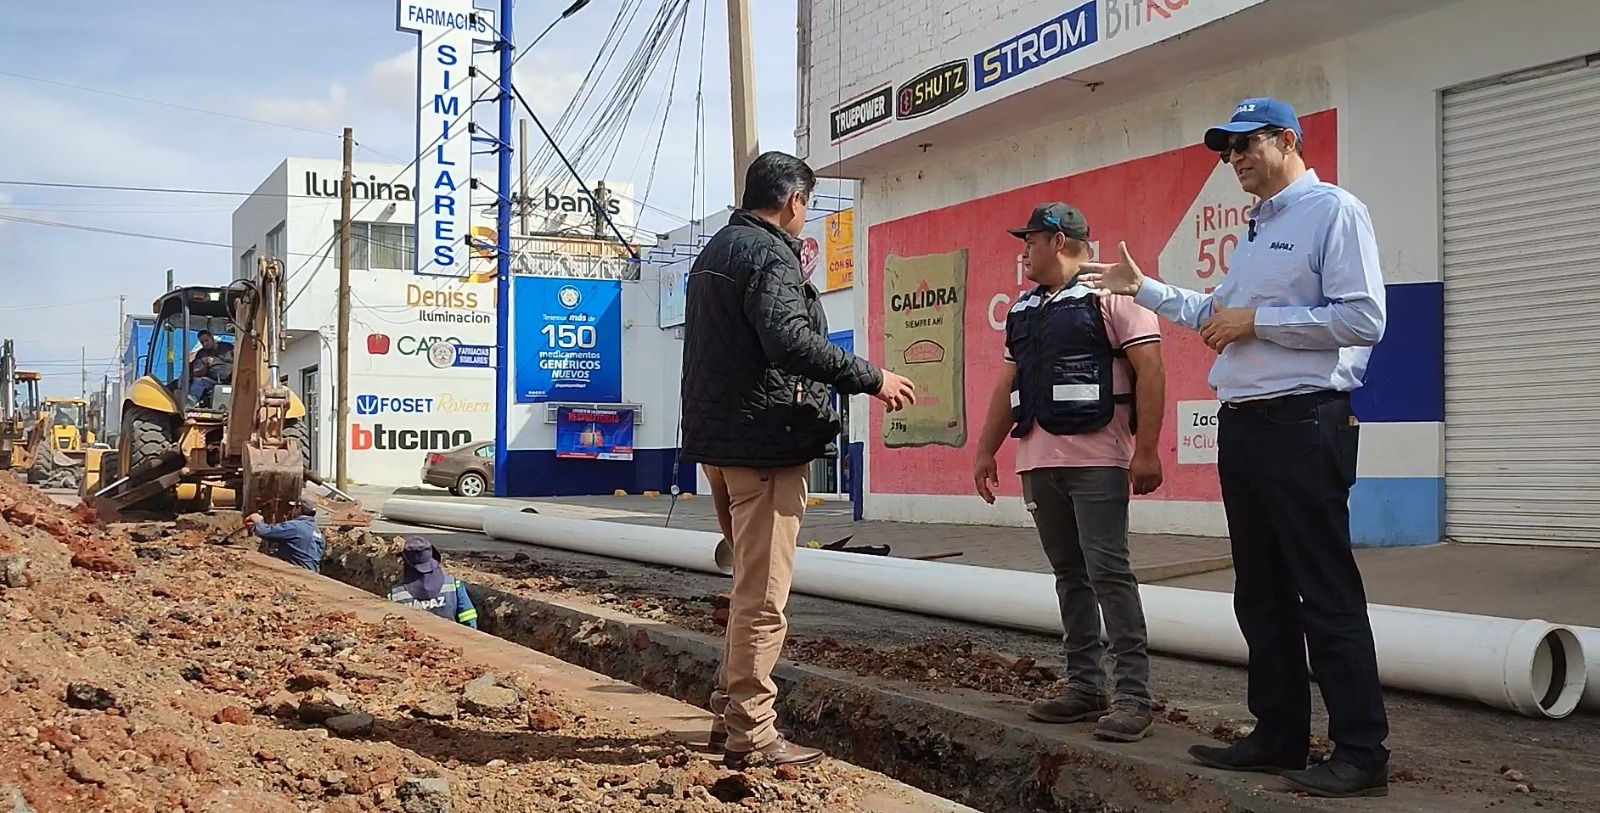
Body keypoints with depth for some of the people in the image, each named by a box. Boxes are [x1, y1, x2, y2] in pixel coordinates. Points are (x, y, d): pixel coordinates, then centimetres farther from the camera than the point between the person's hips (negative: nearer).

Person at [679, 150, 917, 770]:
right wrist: (870, 379, -22)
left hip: (716, 438, 10)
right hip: (764, 441, -10)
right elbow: (790, 340, -27)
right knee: (763, 596, -5)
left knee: (751, 584, 20)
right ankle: (750, 732, 0)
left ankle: (730, 708, 25)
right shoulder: (770, 255, -12)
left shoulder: (715, 250, 19)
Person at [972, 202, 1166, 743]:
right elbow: (1007, 385, 23)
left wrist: (1146, 450, -17)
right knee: (1068, 574, 10)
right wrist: (986, 451, 20)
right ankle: (1085, 687, 16)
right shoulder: (1024, 310, 19)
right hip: (1038, 460, 8)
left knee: (1107, 571, -10)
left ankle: (1134, 694, -5)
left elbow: (1149, 369, -12)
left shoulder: (1110, 294, -5)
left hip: (1096, 459, -8)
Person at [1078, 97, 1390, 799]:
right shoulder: (1257, 229, 22)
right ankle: (1279, 735, 21)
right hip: (1241, 425, 9)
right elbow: (1216, 317, 32)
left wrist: (1256, 320, -14)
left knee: (1328, 595, -7)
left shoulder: (1334, 212, -6)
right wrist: (1143, 288, 29)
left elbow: (1363, 319, -17)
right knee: (1261, 593, 12)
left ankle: (1362, 753, -1)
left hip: (1302, 426, -9)